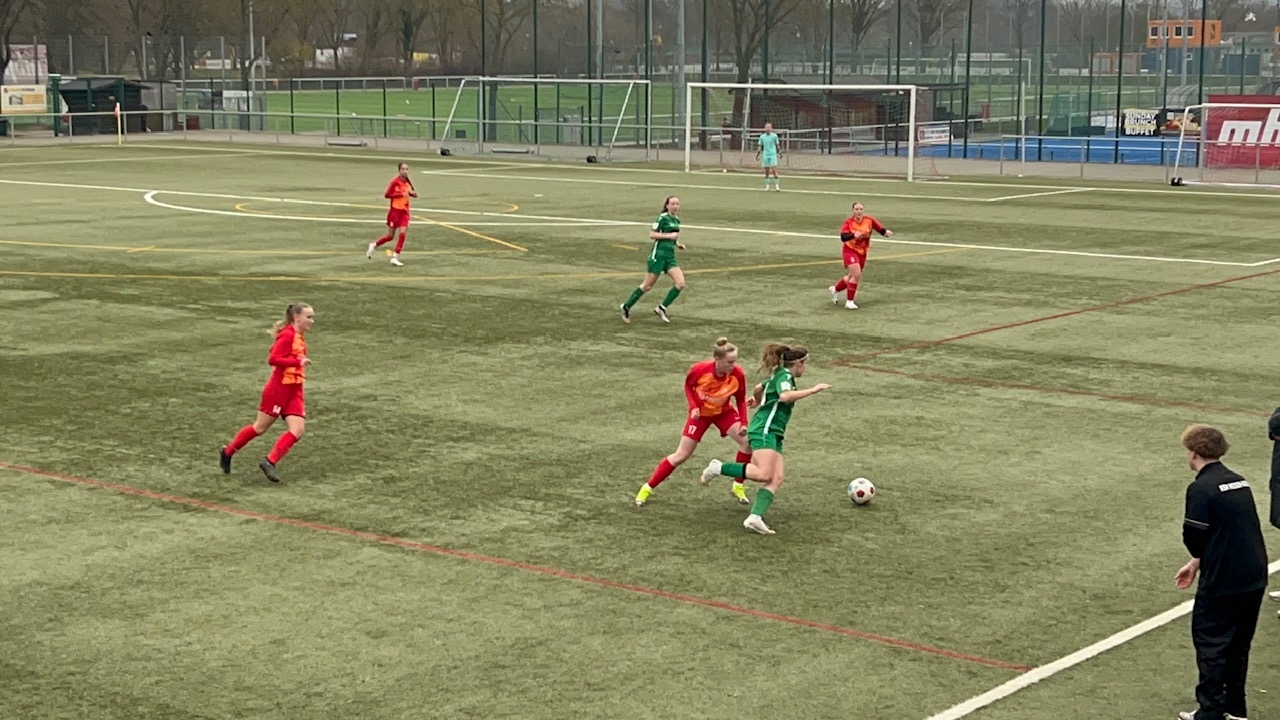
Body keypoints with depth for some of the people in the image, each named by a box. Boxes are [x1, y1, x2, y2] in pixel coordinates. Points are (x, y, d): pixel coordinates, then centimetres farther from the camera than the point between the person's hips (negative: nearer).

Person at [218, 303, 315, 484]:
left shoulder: (299, 337, 10)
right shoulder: (287, 335, -17)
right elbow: (272, 359, -25)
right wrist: (298, 362, -29)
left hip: (294, 391, 8)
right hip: (278, 389, -8)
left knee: (297, 430, -8)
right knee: (260, 427, 6)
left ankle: (270, 462, -3)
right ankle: (227, 452, 25)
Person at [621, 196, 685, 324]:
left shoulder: (677, 220, 13)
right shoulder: (663, 218, -10)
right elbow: (652, 234, -14)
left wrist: (677, 243, 11)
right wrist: (669, 235, -18)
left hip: (670, 256, 7)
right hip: (658, 254, -7)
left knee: (680, 283, -9)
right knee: (647, 286, -1)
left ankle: (662, 308, 0)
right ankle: (626, 307, 16)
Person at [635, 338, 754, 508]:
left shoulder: (738, 375, -26)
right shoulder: (700, 369, -31)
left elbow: (741, 400, -9)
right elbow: (688, 386, -8)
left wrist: (743, 423, -20)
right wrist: (693, 407, -22)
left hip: (724, 412, 2)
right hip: (700, 413, -2)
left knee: (748, 442, -16)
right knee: (681, 455, -3)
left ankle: (739, 487, 2)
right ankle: (648, 488, 11)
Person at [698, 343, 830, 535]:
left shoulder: (779, 375, 22)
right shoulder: (784, 375, -6)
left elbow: (758, 388, 40)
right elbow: (785, 396, -28)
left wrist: (758, 400, 62)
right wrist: (813, 390, -23)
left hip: (774, 433, 10)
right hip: (764, 430, -10)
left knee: (776, 479, -7)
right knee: (765, 474, -23)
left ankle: (755, 517, -21)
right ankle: (719, 468, -9)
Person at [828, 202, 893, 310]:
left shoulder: (869, 220, -6)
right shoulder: (848, 221, -15)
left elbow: (881, 229, -6)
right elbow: (843, 237, -26)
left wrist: (886, 232, -30)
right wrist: (854, 235, -45)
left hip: (862, 252, 5)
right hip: (850, 250, -5)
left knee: (852, 277, 15)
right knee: (857, 274, -20)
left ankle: (835, 289, 43)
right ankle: (849, 301, -8)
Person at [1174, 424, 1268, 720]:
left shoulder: (1201, 488, -14)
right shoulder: (1239, 482, 11)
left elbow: (1194, 537, -16)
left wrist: (1197, 557, 7)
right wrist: (1196, 563, 17)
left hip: (1222, 581, -8)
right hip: (1255, 578, 8)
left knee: (1210, 643, 4)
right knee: (1239, 643, 18)